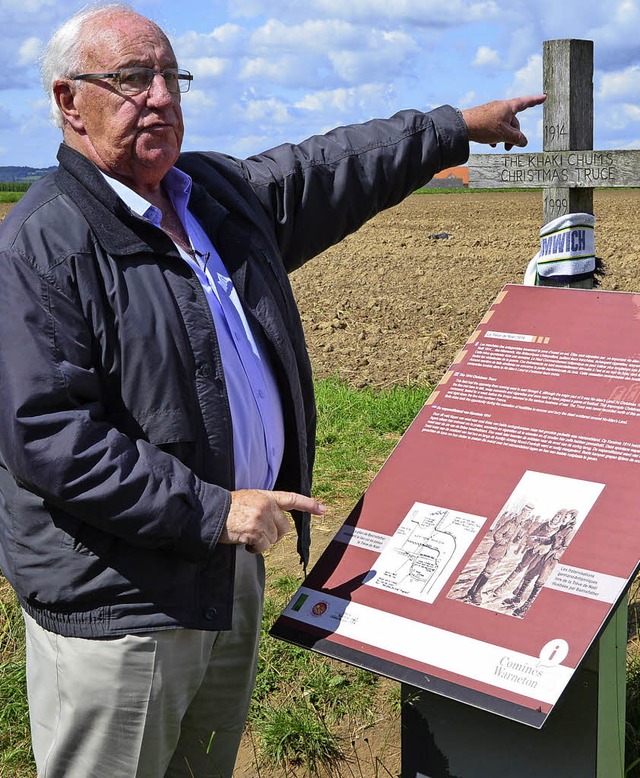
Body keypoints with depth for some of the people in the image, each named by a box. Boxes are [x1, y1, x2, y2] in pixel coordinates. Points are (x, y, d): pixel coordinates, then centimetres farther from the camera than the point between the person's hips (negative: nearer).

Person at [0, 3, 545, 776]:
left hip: (230, 567, 8)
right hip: (115, 605, -7)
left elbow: (336, 169, 24)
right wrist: (210, 510, -23)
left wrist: (457, 127, 30)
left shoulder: (222, 191, 9)